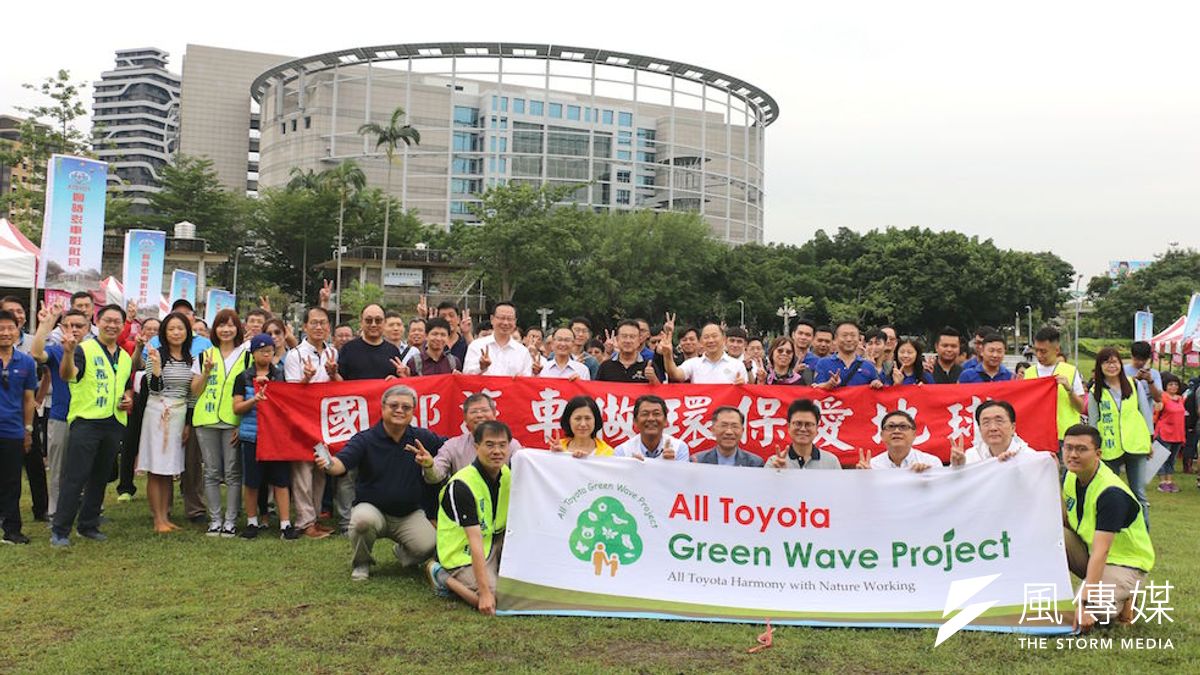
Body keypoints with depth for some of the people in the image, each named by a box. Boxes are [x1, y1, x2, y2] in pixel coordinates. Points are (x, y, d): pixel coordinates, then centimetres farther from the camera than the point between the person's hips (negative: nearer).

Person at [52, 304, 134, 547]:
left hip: (114, 424, 6)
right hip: (86, 420, -6)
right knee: (74, 478, -6)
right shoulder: (84, 349, -6)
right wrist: (68, 353, -43)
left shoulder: (125, 357, 15)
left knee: (100, 478, 13)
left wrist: (128, 398, 6)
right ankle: (60, 530, 1)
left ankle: (89, 525, 24)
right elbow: (67, 375, -24)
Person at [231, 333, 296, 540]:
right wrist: (254, 400, -16)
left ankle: (285, 524, 2)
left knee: (281, 480, 0)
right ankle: (252, 523, 21)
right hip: (252, 435, 0)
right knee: (251, 482, 7)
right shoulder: (244, 378, 4)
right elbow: (236, 408, 0)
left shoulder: (281, 375, 7)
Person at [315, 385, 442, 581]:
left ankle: (403, 553, 18)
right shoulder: (365, 439, -9)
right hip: (372, 508, -2)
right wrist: (329, 464, -48)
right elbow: (342, 463, -23)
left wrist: (432, 463, -14)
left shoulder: (422, 438, 0)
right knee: (363, 519, -37)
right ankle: (361, 563, -2)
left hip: (409, 515, 2)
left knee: (428, 546, -23)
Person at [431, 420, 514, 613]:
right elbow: (475, 541, -30)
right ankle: (443, 576, -1)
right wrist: (485, 592, -33)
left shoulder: (508, 473, -3)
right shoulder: (461, 485, -25)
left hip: (494, 542, 7)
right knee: (498, 601, -23)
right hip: (462, 555, -7)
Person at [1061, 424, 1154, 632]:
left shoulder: (1111, 493, -28)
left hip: (1125, 562, -7)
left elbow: (1100, 552, -34)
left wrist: (1085, 604, -39)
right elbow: (1064, 521, 4)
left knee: (1081, 614, -28)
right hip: (1088, 549, 7)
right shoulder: (1070, 476, -4)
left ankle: (1123, 599, 3)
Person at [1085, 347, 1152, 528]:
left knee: (1139, 493, 6)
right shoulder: (1095, 392, 1)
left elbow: (1146, 413, 7)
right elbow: (1093, 422, 4)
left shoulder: (1135, 385, 3)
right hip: (1109, 450, 0)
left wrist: (1150, 440, 6)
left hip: (1135, 445, 0)